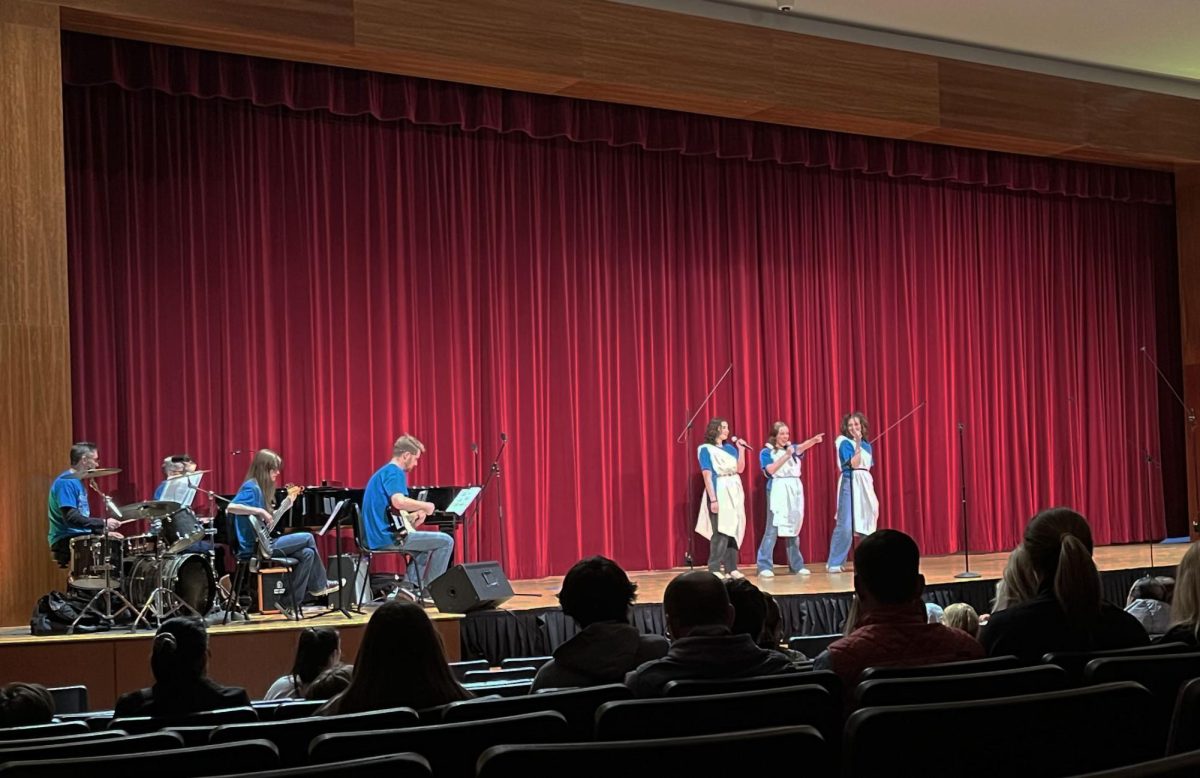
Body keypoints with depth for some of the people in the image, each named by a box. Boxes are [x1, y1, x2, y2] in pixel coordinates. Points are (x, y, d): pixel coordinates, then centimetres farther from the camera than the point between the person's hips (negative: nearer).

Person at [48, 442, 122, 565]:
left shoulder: (78, 482, 18)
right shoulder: (66, 482, -14)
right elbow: (71, 518, -24)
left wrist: (104, 531, 11)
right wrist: (103, 523, -22)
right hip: (66, 542, -10)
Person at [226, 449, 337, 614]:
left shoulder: (261, 488, 16)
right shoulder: (251, 487, -13)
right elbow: (230, 508, -29)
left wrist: (284, 506, 8)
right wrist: (260, 511, -29)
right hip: (255, 546, -9)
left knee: (307, 553, -1)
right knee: (308, 538, -5)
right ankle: (320, 585, 9)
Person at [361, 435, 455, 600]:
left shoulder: (382, 472, 21)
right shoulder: (394, 472, -10)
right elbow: (399, 501, -28)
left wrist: (414, 515, 15)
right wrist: (425, 506, -12)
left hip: (375, 538, 10)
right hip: (388, 537, -10)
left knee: (427, 546, 30)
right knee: (446, 541, -8)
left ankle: (409, 585, 17)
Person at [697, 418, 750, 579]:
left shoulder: (730, 448, 13)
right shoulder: (705, 449, -5)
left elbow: (740, 469, 7)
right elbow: (707, 475, -11)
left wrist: (741, 449, -2)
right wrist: (713, 499, -18)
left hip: (734, 492, 6)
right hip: (719, 491, -6)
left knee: (734, 530, 4)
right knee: (720, 532, -9)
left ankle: (731, 568, 8)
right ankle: (714, 570, -6)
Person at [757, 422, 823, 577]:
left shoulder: (792, 448, 13)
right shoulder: (766, 452, 2)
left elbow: (802, 447, -9)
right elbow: (771, 470, -13)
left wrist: (813, 440, -30)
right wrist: (786, 456, -16)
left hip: (795, 489, 5)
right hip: (777, 490, -5)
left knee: (794, 527, 9)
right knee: (772, 528, -9)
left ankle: (796, 565, 15)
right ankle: (764, 567, -8)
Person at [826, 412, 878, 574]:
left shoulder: (867, 445, 14)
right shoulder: (845, 443, -5)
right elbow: (854, 464, -17)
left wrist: (872, 492, 16)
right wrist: (858, 443, -21)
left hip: (866, 485, 7)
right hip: (850, 484, -7)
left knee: (867, 524, 7)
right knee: (846, 524, -13)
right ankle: (835, 563, -10)